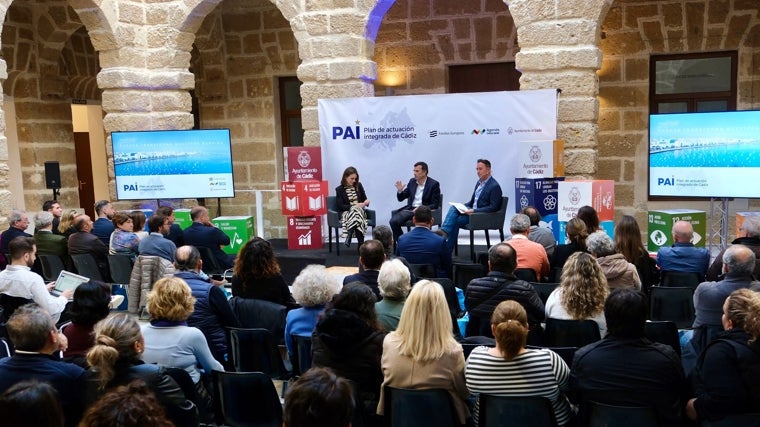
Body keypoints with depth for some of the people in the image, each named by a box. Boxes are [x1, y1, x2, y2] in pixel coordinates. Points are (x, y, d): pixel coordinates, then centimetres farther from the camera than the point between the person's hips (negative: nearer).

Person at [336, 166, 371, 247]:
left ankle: (349, 239, -31)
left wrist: (366, 202, -8)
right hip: (346, 212, -2)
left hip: (360, 211, 3)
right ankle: (361, 245, -35)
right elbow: (341, 206, -5)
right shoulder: (339, 189, 2)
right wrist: (354, 206, -16)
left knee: (357, 216, -36)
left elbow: (364, 199, 18)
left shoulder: (359, 186, 12)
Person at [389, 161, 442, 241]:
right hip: (410, 209, 4)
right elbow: (400, 198, 16)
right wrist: (399, 190, -6)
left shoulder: (434, 184, -1)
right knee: (394, 221, -22)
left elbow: (435, 204, -5)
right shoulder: (412, 181, 13)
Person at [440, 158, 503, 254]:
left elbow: (493, 207, -17)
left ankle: (447, 250, -20)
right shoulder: (479, 182, 15)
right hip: (472, 210, 8)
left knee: (456, 221, -23)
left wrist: (474, 211, -23)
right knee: (453, 208, -19)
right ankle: (444, 231, -32)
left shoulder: (495, 186, -11)